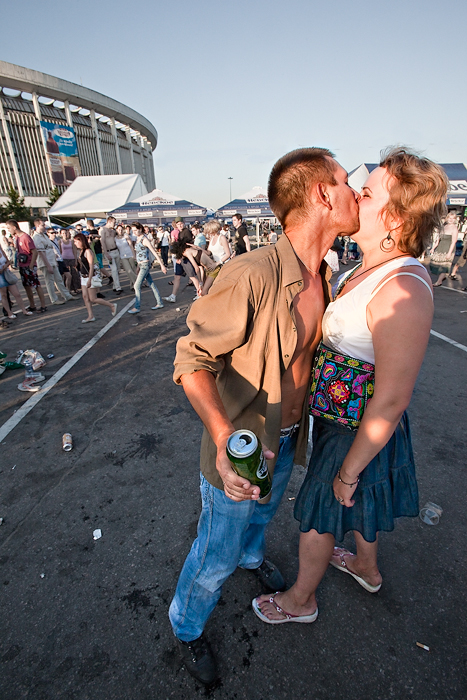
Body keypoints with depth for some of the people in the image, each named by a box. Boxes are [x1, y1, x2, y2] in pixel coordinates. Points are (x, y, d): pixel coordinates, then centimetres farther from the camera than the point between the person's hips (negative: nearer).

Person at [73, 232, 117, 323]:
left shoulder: (88, 251, -16)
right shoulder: (81, 251, 11)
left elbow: (91, 267, -20)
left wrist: (89, 280, -24)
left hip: (91, 277, -9)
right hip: (84, 278, 9)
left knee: (93, 299, -3)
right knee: (85, 297, 5)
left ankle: (112, 306, 12)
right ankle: (90, 316, 9)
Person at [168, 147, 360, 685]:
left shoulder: (322, 276, -3)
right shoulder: (251, 275, -31)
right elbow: (193, 359, -25)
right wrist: (224, 439, -39)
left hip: (287, 437, 7)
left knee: (262, 512, 35)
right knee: (217, 555, 16)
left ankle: (252, 555, 70)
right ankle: (186, 625, 51)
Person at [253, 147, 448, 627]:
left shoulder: (402, 291, -31)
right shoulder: (373, 268, 0)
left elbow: (391, 401, -29)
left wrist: (349, 469, -19)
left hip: (357, 430, -9)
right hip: (342, 415, 9)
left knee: (317, 515, 16)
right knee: (355, 503, 32)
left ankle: (300, 600, 48)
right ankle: (367, 568, 63)